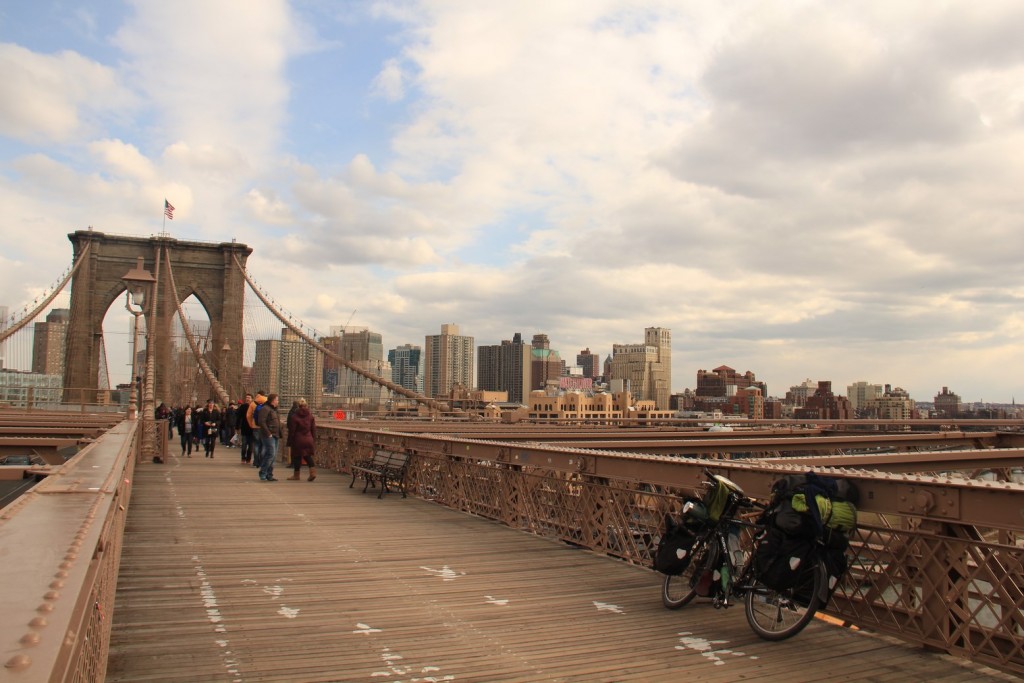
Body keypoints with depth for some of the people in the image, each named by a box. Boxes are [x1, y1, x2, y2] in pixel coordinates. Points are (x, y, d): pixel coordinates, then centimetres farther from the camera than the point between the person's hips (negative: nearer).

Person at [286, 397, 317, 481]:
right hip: (309, 439, 4)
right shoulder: (310, 416, 4)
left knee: (297, 457, 7)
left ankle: (296, 475, 15)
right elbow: (313, 429, 6)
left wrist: (290, 441, -1)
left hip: (298, 440, -4)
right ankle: (313, 472, -3)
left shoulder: (294, 416, -9)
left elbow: (291, 430, -7)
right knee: (308, 456, 15)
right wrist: (314, 440, 13)